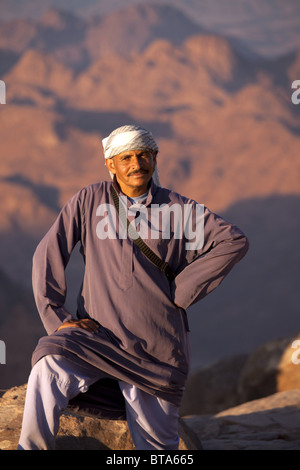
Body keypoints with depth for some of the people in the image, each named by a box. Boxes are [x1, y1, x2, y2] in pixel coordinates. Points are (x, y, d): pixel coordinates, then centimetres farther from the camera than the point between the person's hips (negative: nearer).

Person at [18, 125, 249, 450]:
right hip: (97, 335, 0)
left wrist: (182, 291, -11)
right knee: (48, 371, -30)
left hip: (156, 346, 0)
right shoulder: (90, 200, 3)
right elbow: (48, 253, 1)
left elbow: (234, 241, -7)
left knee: (154, 444, -1)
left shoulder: (178, 208, 2)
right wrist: (54, 316, -8)